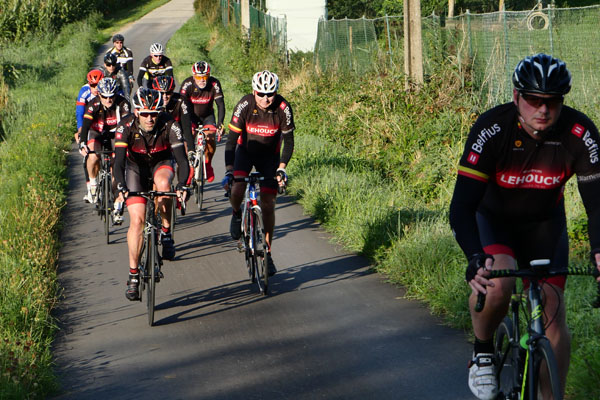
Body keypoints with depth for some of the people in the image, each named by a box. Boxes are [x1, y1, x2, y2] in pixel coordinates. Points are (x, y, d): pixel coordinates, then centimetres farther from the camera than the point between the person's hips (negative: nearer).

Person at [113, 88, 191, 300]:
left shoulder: (169, 125, -29)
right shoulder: (126, 128, -28)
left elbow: (182, 159, -34)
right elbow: (118, 163, -35)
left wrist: (182, 185, -51)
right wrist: (121, 188, -52)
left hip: (161, 163, 0)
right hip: (136, 167, 0)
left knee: (163, 183, -37)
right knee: (137, 219, -14)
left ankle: (166, 232, -14)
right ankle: (133, 275, -4)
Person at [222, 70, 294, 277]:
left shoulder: (283, 108, -23)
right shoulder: (245, 105, -25)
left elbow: (288, 141, -15)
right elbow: (232, 138, -23)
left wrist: (281, 168, -27)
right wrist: (228, 170, -30)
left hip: (269, 155, 0)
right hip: (245, 151, 0)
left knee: (268, 205, -5)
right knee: (237, 189, -27)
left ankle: (267, 252, 7)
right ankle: (236, 214, 8)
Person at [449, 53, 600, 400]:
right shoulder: (492, 129, -30)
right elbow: (462, 205, -33)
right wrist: (475, 259, -49)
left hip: (545, 222, 2)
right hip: (493, 218, -2)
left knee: (553, 315, -7)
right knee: (497, 284, -31)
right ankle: (483, 352, -2)